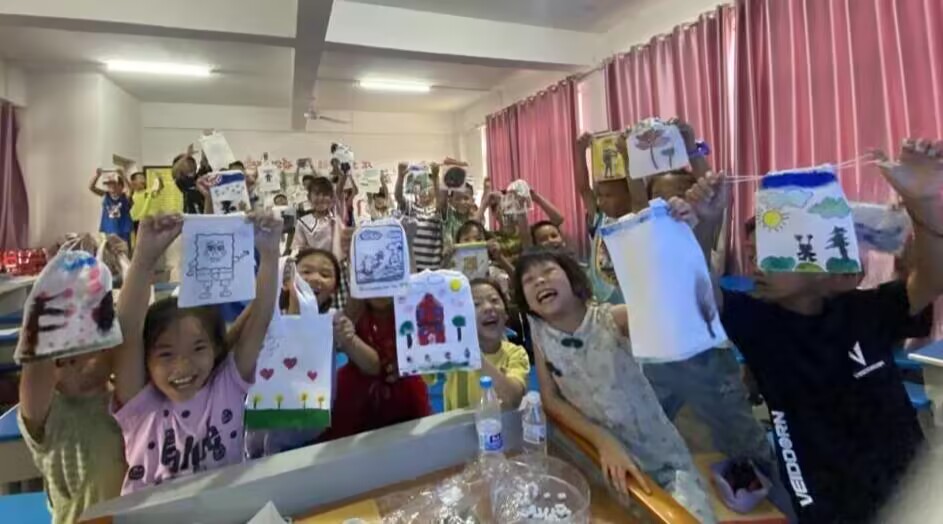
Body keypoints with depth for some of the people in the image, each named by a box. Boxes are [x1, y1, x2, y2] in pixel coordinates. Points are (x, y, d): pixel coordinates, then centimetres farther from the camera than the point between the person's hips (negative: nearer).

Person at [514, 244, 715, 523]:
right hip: (603, 460, 2)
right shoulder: (539, 332, -9)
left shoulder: (613, 319, -20)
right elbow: (551, 400, -4)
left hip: (662, 458, -2)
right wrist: (602, 440, -18)